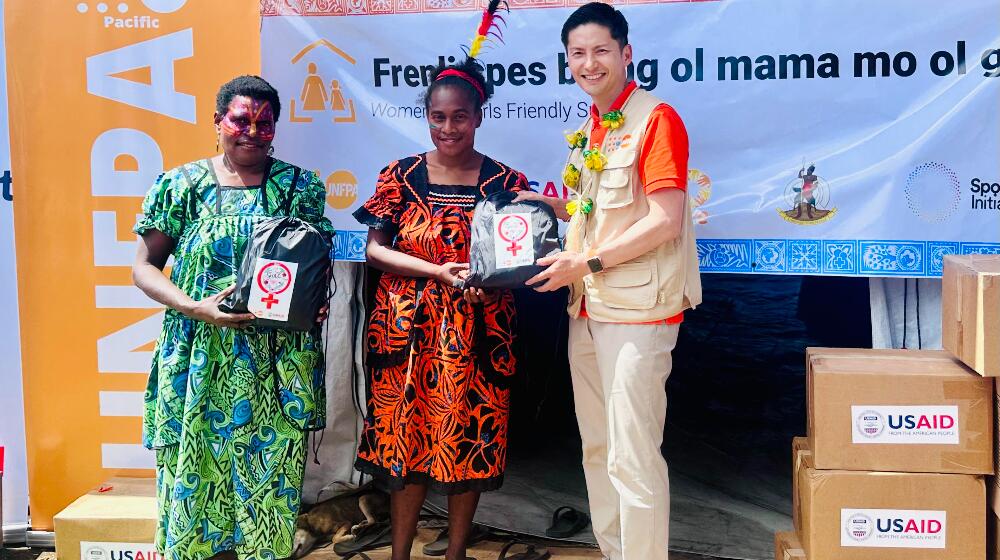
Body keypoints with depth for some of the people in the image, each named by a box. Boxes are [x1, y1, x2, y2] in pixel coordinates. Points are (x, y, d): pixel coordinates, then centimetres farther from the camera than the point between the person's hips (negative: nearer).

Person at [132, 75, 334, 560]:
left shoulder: (300, 187, 5)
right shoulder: (183, 185, 1)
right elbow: (144, 266, 2)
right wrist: (195, 307, -13)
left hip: (277, 360, 1)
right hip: (202, 359, -1)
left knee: (271, 468, 6)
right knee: (200, 466, 4)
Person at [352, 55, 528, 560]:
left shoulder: (505, 182, 1)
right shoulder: (401, 176, 2)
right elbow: (375, 249, -2)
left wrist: (490, 279, -18)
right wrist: (440, 272, -15)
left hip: (478, 334, 0)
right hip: (409, 329, 0)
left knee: (468, 442, 6)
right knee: (406, 439, 6)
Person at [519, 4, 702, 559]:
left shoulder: (655, 120, -10)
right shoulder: (590, 130, 15)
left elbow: (664, 222, -17)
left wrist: (586, 262, -17)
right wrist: (550, 204, 10)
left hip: (636, 309, -9)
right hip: (588, 307, 9)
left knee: (631, 457, -6)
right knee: (597, 448, 15)